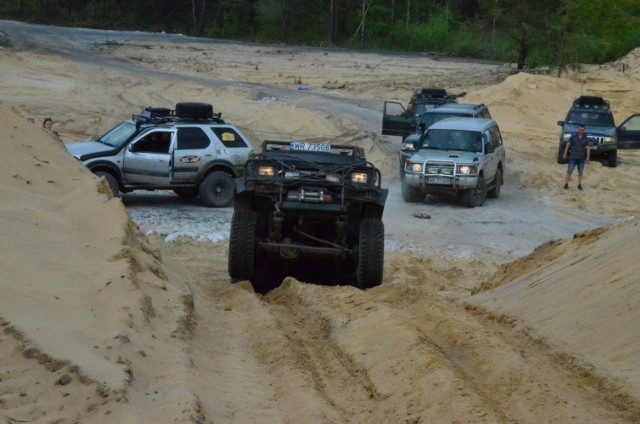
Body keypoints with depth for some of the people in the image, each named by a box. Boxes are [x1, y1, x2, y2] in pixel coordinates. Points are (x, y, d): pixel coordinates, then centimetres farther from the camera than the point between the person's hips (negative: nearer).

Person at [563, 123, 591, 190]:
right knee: (569, 171, -6)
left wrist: (588, 158, -13)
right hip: (573, 157, -2)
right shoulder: (573, 137, 0)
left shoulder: (586, 139, 3)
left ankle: (579, 185, 18)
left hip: (581, 158, 2)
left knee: (580, 173, 8)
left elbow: (588, 148, -3)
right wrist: (565, 154, -8)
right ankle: (566, 184, -2)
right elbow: (568, 145, 0)